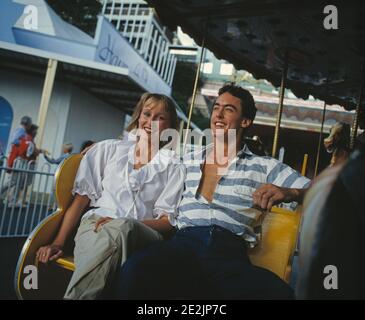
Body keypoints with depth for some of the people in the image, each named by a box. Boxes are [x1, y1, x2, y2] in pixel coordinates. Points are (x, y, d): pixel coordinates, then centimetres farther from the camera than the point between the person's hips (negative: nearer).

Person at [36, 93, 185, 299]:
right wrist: (58, 243, 2)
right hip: (96, 225, 0)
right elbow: (82, 198, 13)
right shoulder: (108, 149, 19)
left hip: (142, 234, 0)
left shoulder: (174, 166, 15)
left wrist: (123, 225, -12)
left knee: (123, 228, -39)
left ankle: (77, 294, -34)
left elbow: (168, 220, 6)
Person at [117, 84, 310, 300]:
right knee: (136, 269, -35)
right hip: (186, 242, 1)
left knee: (280, 292, -35)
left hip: (231, 251, 0)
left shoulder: (265, 167, 18)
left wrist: (288, 192, -12)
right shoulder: (188, 161, 26)